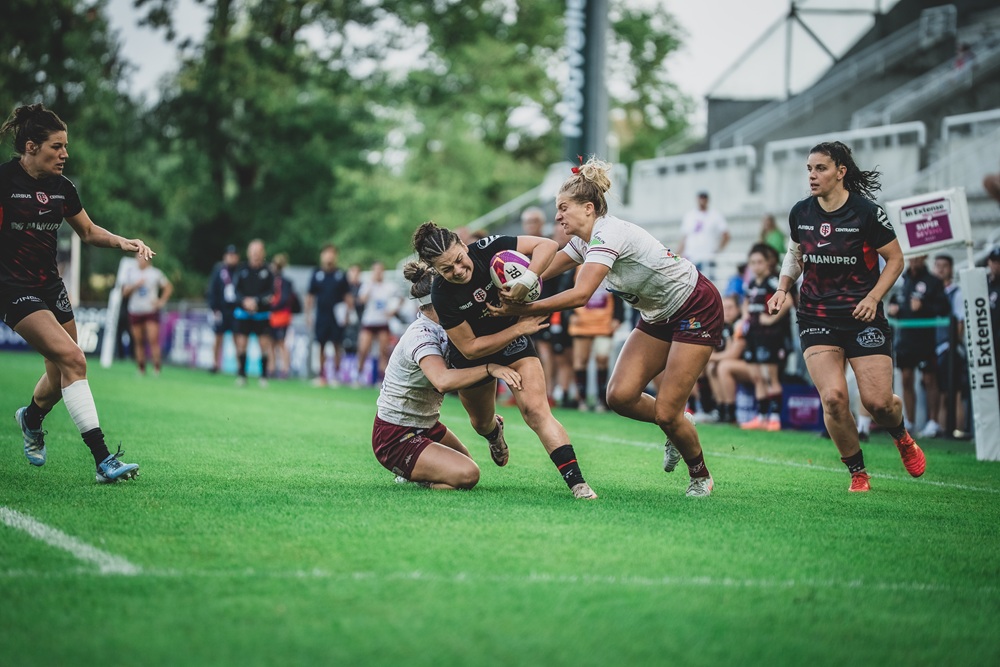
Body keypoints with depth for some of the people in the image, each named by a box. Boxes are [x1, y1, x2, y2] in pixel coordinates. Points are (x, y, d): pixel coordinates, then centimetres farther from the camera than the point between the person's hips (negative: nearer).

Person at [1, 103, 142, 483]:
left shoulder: (62, 188, 4)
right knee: (73, 359, -21)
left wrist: (123, 243, -1)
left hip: (50, 286, 7)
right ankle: (102, 459, -22)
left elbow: (88, 231, 16)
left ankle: (31, 418, 46)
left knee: (61, 375, 10)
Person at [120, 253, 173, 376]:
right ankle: (141, 369, 8)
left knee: (153, 340, -14)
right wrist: (135, 286, -11)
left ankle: (157, 368, -13)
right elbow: (124, 293, 5)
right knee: (139, 342, 3)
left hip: (151, 311, -2)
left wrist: (161, 301, 2)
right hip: (135, 312, 2)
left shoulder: (155, 273, 3)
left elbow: (169, 287, 13)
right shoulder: (131, 272, 8)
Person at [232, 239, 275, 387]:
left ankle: (264, 375, 8)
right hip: (243, 313, 1)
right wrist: (244, 301, -15)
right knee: (241, 343, -1)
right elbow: (235, 290, 1)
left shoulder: (267, 271, -2)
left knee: (264, 343, -4)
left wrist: (256, 301, -17)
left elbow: (271, 293, -5)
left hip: (262, 314, -1)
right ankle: (241, 374, 10)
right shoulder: (242, 270, 2)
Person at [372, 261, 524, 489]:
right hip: (395, 438, -10)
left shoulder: (438, 330, 2)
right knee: (466, 475, -24)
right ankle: (407, 473, -5)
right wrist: (491, 368, -48)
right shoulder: (421, 336, -28)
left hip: (425, 426, 10)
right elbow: (443, 381, -45)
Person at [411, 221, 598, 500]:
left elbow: (547, 245, -27)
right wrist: (520, 328, -25)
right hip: (474, 358, 1)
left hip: (514, 341, -1)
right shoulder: (442, 296, -30)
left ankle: (577, 482, -25)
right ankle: (494, 431, 62)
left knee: (536, 409, -19)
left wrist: (524, 281, -42)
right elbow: (470, 348, -24)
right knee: (481, 422, 23)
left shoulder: (487, 249, -27)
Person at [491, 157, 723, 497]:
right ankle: (676, 431, 21)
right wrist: (515, 292, -20)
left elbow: (580, 295, -38)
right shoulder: (582, 242, 1)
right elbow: (540, 272, 0)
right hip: (659, 314, 9)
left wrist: (524, 309, -37)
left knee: (666, 413, -10)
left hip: (696, 310, -9)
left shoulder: (607, 234, -27)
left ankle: (701, 476, 16)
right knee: (620, 396, -7)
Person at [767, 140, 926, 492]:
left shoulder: (867, 212, -10)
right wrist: (783, 288, 5)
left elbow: (895, 258, -1)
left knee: (878, 401, -8)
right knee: (833, 397, -16)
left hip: (863, 316, -2)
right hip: (816, 317, 3)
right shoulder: (800, 213, 2)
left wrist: (874, 297, -13)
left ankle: (902, 437, 30)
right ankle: (858, 472, 4)